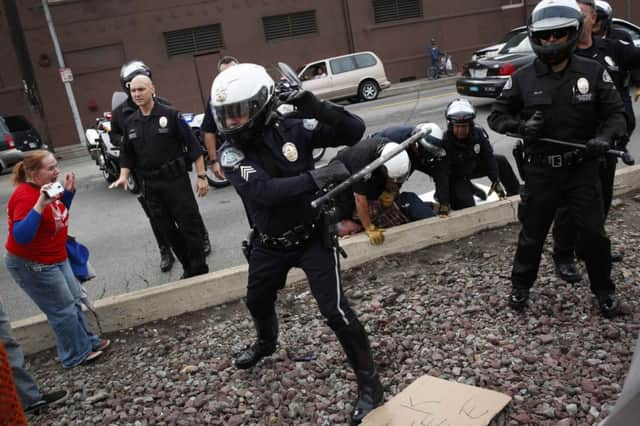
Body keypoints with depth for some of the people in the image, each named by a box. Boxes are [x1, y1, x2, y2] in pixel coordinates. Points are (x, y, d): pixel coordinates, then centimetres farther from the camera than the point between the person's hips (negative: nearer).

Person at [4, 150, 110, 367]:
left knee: (74, 300, 19)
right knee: (63, 309, 3)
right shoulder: (26, 196, -27)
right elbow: (21, 237, -37)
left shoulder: (44, 188, -1)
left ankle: (87, 341, 36)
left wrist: (69, 191, -2)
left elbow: (60, 214, 15)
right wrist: (40, 205, -43)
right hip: (31, 266, -9)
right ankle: (76, 355, 20)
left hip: (55, 259, 9)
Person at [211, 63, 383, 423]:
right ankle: (266, 343, 60)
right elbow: (263, 191, -33)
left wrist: (318, 108, -30)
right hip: (269, 244, 4)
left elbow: (354, 132, -15)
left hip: (312, 238, -3)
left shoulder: (293, 129, -15)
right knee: (257, 301, 25)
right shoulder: (231, 153, -15)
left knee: (336, 311, -10)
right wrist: (316, 177, -42)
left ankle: (369, 382, 10)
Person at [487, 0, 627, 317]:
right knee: (532, 234, 12)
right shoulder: (523, 78, -5)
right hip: (541, 172, 0)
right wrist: (521, 125, -18)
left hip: (582, 170, 0)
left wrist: (604, 137, -20)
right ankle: (520, 286, 33)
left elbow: (615, 112, 1)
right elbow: (496, 116, 2)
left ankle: (604, 290, 27)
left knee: (592, 233, 5)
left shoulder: (593, 73, -5)